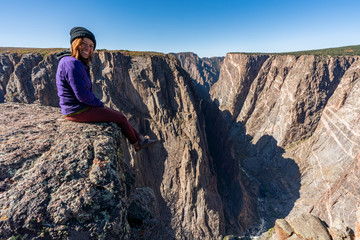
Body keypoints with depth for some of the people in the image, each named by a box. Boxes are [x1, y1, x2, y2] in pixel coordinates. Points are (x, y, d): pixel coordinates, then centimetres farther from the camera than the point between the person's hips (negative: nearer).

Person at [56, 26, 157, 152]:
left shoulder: (79, 63, 10)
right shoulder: (72, 63, -22)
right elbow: (82, 95, -25)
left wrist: (98, 103, 8)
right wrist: (100, 104, -10)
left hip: (82, 107, 10)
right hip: (78, 111, -10)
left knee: (118, 115, 14)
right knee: (121, 118, -1)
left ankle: (141, 138, 21)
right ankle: (136, 144, 21)